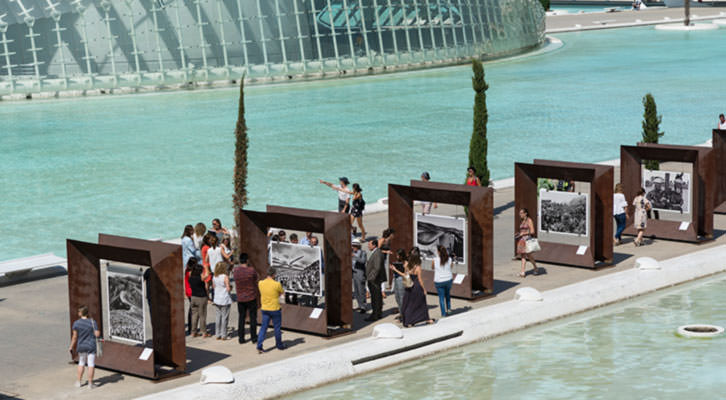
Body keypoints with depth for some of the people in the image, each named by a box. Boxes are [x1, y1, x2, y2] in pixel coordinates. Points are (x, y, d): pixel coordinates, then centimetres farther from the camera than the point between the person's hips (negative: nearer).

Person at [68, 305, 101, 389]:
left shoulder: (76, 323, -9)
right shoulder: (93, 322, -11)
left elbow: (75, 337, -6)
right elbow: (97, 334, -14)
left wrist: (71, 347, 5)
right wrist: (97, 331, 9)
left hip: (81, 346, 2)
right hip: (91, 346, -2)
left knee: (81, 363, 20)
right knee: (91, 364, 4)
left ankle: (78, 382, 24)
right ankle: (90, 383, 7)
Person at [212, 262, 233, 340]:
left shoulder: (214, 278, 5)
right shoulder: (225, 277, -14)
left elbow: (214, 287, 12)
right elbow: (228, 289, -15)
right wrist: (231, 287, 6)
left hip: (217, 300, 6)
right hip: (225, 300, -6)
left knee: (218, 316, 12)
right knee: (224, 317, 1)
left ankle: (218, 334, 14)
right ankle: (223, 335, 4)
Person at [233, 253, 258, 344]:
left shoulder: (235, 270, -8)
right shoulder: (251, 270, -16)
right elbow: (255, 281, -1)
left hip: (240, 298, 3)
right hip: (251, 298, -3)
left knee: (241, 318, 13)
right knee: (253, 318, 9)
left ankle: (241, 338, 12)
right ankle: (253, 337, 12)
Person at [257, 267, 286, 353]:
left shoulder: (260, 283, -4)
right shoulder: (277, 284, -18)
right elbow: (282, 292, 0)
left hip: (264, 309, 4)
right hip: (275, 309, -4)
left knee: (263, 327, 8)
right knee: (277, 327, 12)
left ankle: (259, 346, -2)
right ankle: (279, 345, 26)